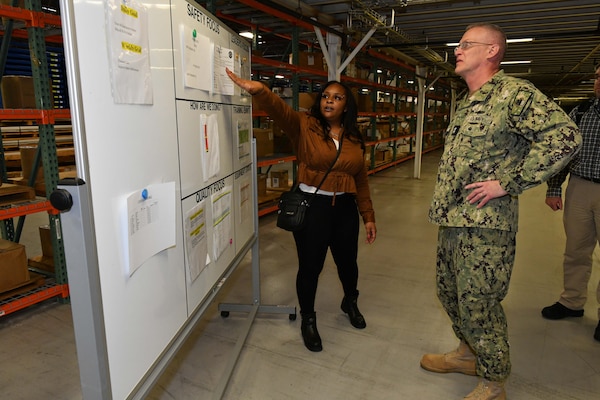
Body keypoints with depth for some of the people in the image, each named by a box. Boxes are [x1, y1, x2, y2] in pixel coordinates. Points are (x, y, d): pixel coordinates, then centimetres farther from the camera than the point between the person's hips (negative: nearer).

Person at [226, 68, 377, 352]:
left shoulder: (354, 140, 7)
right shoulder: (303, 126, -4)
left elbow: (361, 181, 10)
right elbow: (280, 109, -25)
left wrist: (368, 216, 9)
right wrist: (258, 90, -44)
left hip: (345, 208, 4)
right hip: (311, 206, -3)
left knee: (347, 261, 19)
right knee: (310, 267, 6)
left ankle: (350, 303, 50)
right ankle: (308, 320, 31)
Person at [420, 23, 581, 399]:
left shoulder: (513, 92, -11)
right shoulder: (465, 102, 16)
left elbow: (565, 136, -21)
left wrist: (507, 183, -20)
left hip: (485, 226, -9)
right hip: (451, 221, 9)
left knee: (478, 306, 2)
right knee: (449, 292, 20)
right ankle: (468, 354, 42)